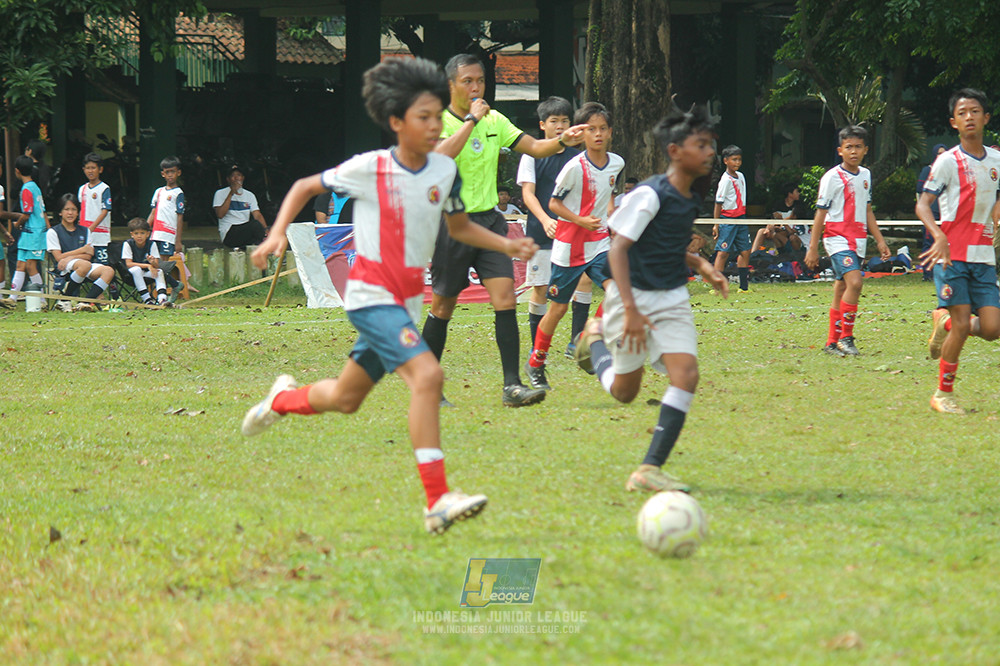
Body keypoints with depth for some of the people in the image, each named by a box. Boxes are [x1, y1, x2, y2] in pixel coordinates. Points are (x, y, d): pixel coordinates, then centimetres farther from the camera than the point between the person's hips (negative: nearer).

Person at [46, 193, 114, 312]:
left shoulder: (85, 231, 19)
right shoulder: (53, 232, 6)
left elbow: (89, 256, 6)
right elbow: (58, 257, -5)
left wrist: (70, 258, -13)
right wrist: (83, 250, -4)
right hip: (64, 269, -5)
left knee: (109, 271, -24)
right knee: (85, 265, -39)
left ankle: (84, 303, -36)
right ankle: (64, 301, -28)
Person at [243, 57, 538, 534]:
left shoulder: (445, 171, 3)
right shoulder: (370, 169, -12)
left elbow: (459, 227, 18)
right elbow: (305, 187, 1)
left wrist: (507, 246, 3)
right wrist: (277, 234, -12)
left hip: (407, 300, 7)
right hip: (371, 295, -7)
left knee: (345, 399, 19)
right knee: (427, 374, -27)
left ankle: (284, 399, 52)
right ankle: (437, 499, -29)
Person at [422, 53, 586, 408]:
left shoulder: (494, 121, 9)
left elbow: (534, 147, 8)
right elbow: (442, 154, -27)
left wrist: (563, 140, -11)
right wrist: (472, 118, -24)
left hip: (488, 220, 4)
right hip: (452, 223, -4)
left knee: (506, 300, -9)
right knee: (443, 307, 4)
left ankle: (512, 385, -11)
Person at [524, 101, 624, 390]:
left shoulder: (616, 163, 2)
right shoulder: (575, 167, -16)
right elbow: (554, 203, -8)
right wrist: (581, 220, -21)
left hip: (599, 242, 4)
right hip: (570, 244, -4)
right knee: (559, 307, 3)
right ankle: (535, 363, 21)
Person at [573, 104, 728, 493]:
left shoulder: (691, 201, 6)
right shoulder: (649, 194, -18)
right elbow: (618, 248, -20)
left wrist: (701, 266, 4)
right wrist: (630, 310, -25)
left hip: (673, 300, 6)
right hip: (633, 297, -6)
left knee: (686, 375, -16)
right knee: (624, 392, 9)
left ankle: (651, 469, -15)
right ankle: (596, 339, 42)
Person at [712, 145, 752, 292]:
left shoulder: (740, 176, 11)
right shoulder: (726, 180, -13)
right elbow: (719, 202, -12)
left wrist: (743, 216, 19)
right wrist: (716, 224, -13)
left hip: (741, 219, 8)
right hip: (727, 219, -8)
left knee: (745, 252, 8)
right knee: (723, 252, -9)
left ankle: (744, 286, 14)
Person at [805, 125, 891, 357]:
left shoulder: (865, 175, 13)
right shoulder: (833, 177, -7)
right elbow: (821, 213, -5)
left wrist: (880, 241, 21)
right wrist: (813, 248, -6)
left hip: (858, 241, 7)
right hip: (837, 238, -7)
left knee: (842, 291, 9)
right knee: (854, 282, -23)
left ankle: (832, 342, 15)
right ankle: (845, 337, -15)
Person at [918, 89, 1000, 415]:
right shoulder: (948, 161, -6)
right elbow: (923, 204, -12)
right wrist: (939, 235, -28)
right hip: (952, 254, -5)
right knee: (962, 326, -12)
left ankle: (945, 321, 25)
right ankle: (943, 394, 4)